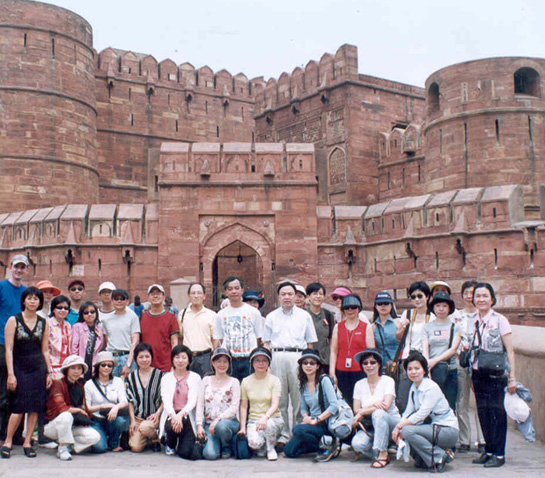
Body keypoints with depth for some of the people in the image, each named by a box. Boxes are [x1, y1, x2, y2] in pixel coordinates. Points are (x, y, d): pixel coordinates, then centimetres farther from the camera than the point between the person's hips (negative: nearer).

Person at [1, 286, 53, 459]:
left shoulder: (43, 323, 8)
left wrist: (49, 372, 7)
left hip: (38, 367, 3)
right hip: (20, 367, -3)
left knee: (35, 406, 0)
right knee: (20, 406, -8)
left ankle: (27, 442, 10)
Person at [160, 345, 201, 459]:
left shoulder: (195, 378, 5)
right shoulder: (166, 378, 10)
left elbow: (192, 401, -6)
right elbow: (166, 400, -4)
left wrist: (181, 414, -26)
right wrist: (173, 415, -25)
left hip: (187, 416, -1)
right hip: (171, 415, 2)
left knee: (186, 452, -21)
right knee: (172, 425, -36)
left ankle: (183, 442, 19)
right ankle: (170, 445, 2)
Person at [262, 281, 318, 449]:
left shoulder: (304, 316, 13)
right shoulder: (271, 317, 16)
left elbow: (310, 343, 13)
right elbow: (266, 343, 15)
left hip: (298, 357, -1)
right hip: (277, 357, 1)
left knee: (299, 399, -4)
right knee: (280, 399, 2)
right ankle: (283, 435, 8)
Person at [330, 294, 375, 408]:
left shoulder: (366, 327, 6)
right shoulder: (338, 327, 12)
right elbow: (333, 351, 9)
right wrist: (332, 373, 3)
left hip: (360, 372, -2)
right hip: (342, 372, 2)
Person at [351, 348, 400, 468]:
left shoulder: (387, 381, -5)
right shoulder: (359, 384, 6)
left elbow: (386, 406, -19)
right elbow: (356, 410, -2)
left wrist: (362, 412, -16)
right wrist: (373, 405, -21)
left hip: (391, 421, -2)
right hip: (370, 426, 3)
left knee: (378, 413, -37)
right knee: (357, 443, -29)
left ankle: (382, 454, -25)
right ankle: (379, 454, -1)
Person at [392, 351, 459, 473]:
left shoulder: (432, 388, -16)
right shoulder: (414, 388, 8)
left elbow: (421, 415, -22)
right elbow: (408, 412, 4)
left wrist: (400, 426, -20)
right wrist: (398, 428, -13)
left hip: (448, 431, -8)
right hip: (433, 427, 8)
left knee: (407, 431, -25)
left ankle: (440, 456, -12)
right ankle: (424, 460, 8)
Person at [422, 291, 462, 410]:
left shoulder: (455, 327, 8)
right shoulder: (427, 327, 10)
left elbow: (453, 349, -3)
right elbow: (425, 349, 0)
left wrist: (436, 360, -17)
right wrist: (427, 367, -16)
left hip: (450, 370, 0)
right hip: (431, 371, 0)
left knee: (449, 406, -3)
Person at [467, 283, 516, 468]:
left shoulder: (499, 320, -5)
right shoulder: (471, 322, 10)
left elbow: (510, 350, -6)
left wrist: (512, 378, -10)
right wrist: (471, 376, 12)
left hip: (496, 374, -5)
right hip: (478, 374, 5)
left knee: (496, 411, -3)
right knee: (483, 412, 7)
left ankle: (499, 454, 5)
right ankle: (488, 450, 19)